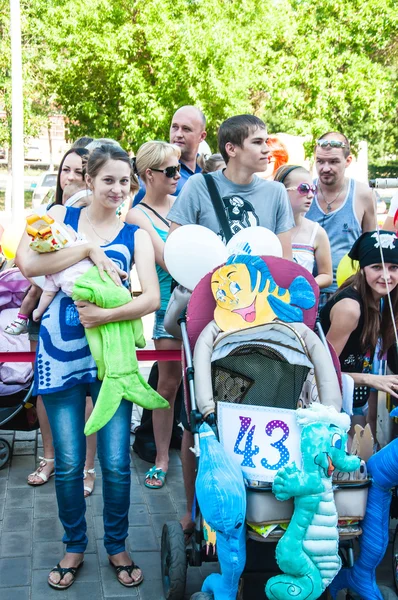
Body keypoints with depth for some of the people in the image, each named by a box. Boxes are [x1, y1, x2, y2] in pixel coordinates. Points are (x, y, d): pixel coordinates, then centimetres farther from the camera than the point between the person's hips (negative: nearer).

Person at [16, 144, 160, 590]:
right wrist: (88, 251, -16)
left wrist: (107, 315, -21)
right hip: (60, 355, 0)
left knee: (116, 463, 1)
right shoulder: (60, 217, 5)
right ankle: (74, 547, 30)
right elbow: (28, 263, -13)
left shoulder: (135, 235, 5)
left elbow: (152, 298, -8)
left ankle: (116, 545, 26)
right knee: (68, 463, 8)